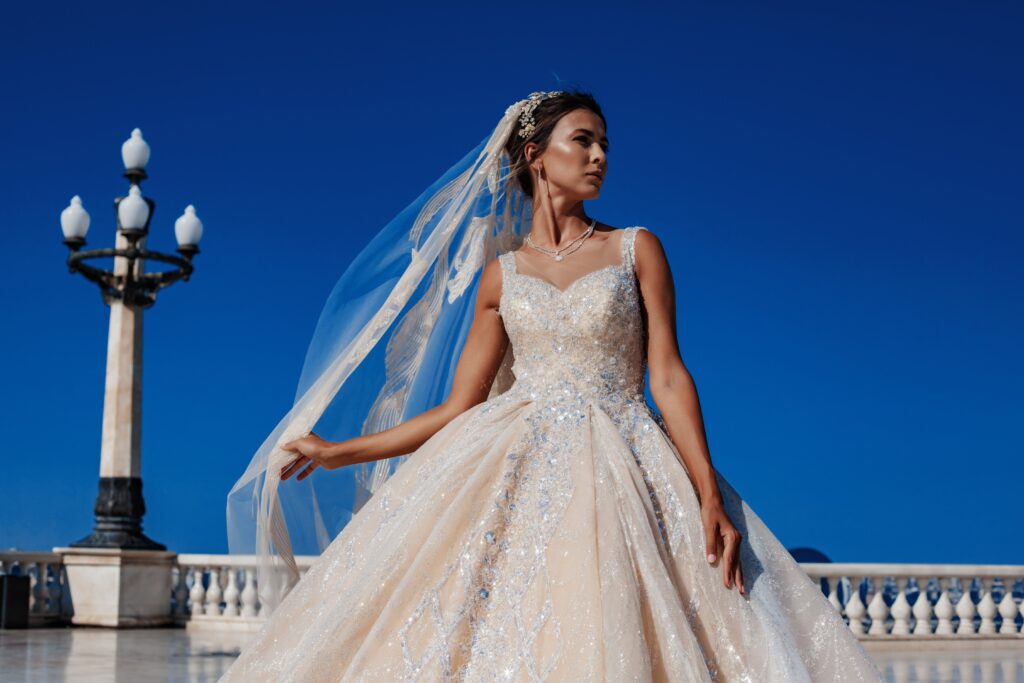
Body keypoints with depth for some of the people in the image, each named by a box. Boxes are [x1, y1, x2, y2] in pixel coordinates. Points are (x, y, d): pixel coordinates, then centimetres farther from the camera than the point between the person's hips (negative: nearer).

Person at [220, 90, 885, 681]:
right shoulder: (502, 274, 12)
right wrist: (341, 452, 13)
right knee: (487, 628, -13)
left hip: (622, 468, -1)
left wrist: (711, 496, -13)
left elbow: (668, 375, -1)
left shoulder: (636, 249, 8)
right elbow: (460, 407, 12)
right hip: (518, 464, 2)